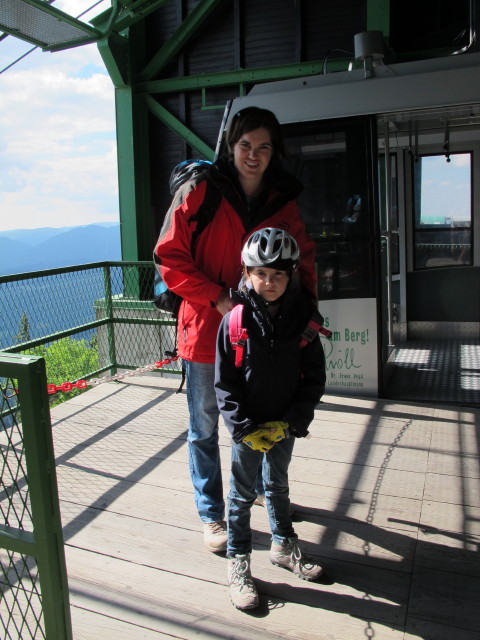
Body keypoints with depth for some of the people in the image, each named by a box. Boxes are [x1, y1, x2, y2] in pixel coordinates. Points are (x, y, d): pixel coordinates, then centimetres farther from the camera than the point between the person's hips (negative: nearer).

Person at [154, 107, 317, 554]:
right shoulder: (201, 193, -8)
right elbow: (170, 256, -10)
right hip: (206, 329, -3)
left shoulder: (283, 202, 4)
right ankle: (211, 515, 26)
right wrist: (217, 297, -18)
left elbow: (302, 260, 10)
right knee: (204, 428, 8)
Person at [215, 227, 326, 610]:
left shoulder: (303, 316, -7)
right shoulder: (236, 319, -12)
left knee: (278, 485, 22)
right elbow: (224, 381, -9)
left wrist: (292, 420, -11)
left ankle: (283, 546, 43)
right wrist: (244, 426, -15)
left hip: (284, 425, 3)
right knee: (243, 493, 11)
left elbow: (315, 377, -3)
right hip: (247, 427, -2)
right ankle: (238, 564, 27)